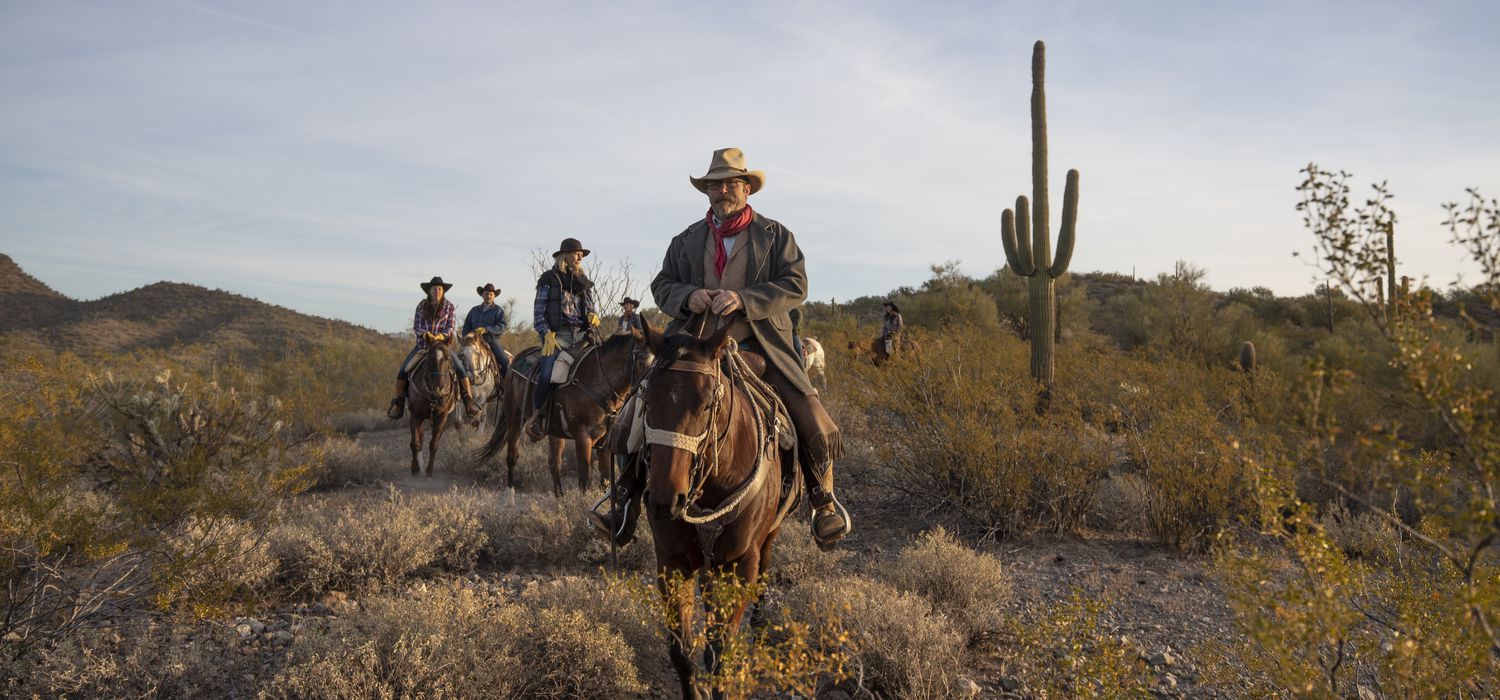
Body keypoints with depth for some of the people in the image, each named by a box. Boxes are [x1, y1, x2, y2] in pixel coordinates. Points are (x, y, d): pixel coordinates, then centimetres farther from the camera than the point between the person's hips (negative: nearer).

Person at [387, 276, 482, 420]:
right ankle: (398, 402, 4)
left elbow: (450, 327, -2)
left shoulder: (449, 306, 3)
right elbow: (416, 326, 1)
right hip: (423, 343, 1)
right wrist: (425, 334, -20)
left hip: (443, 343, -1)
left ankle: (469, 402, -10)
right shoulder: (422, 306, 5)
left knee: (461, 369, -20)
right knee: (403, 370, -12)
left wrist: (441, 336, -21)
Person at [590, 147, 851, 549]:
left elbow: (795, 285, -4)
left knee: (812, 421, -13)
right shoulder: (686, 240, 16)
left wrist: (743, 299, -20)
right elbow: (661, 285, 13)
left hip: (761, 345, -2)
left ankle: (824, 503, 11)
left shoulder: (775, 235, 8)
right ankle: (627, 506, -1)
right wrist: (687, 296, -12)